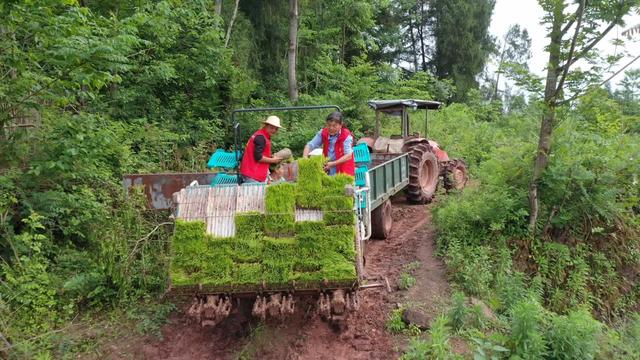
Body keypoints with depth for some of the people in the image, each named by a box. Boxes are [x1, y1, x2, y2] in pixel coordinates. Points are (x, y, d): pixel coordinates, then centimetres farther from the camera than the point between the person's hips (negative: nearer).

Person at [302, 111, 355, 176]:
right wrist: (305, 158, -19)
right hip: (328, 172, 4)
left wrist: (333, 164, -28)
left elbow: (348, 156, -19)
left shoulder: (347, 136, -12)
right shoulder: (323, 133, 1)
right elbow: (310, 145, -1)